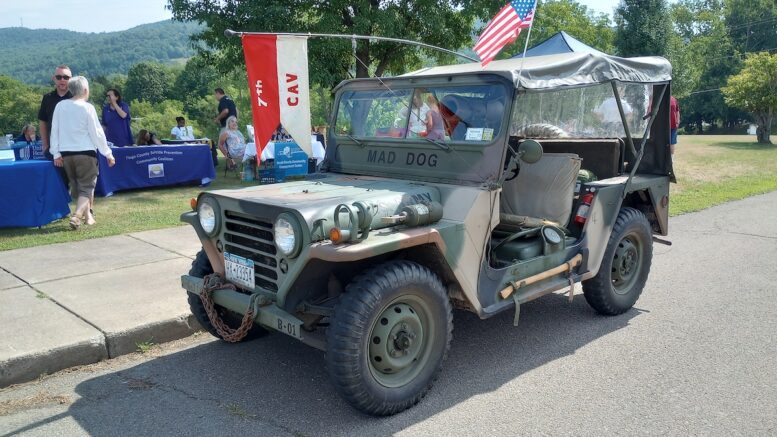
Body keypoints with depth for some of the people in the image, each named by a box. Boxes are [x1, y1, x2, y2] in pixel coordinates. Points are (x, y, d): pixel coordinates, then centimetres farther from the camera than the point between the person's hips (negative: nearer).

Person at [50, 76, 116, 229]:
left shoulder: (60, 106, 3)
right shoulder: (87, 107, -10)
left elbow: (54, 130, 6)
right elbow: (97, 133, -9)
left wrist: (56, 153, 12)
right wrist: (108, 153, -2)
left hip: (66, 153, 5)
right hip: (85, 152, -5)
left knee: (76, 186, 18)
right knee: (86, 186, 0)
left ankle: (87, 215, 27)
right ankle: (77, 216, -18)